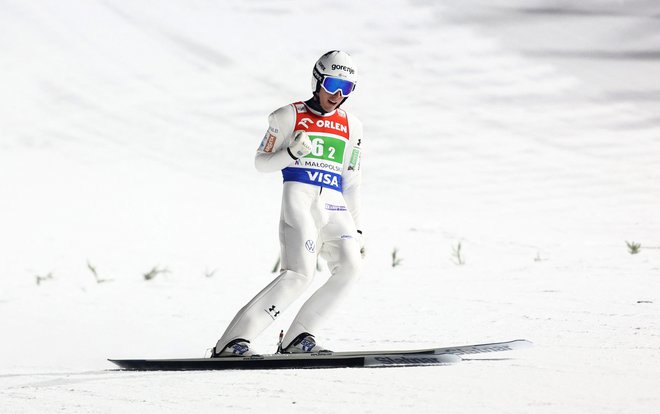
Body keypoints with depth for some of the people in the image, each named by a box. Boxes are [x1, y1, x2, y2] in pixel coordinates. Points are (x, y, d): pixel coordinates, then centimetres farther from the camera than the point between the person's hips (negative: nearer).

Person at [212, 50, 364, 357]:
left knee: (350, 266, -20)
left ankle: (297, 338, -12)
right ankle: (232, 341, -24)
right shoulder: (289, 116, 7)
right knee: (300, 272, -24)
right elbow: (261, 162, 7)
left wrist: (356, 228, 20)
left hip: (334, 205, 5)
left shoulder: (352, 127, 20)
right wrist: (292, 152, -12)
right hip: (299, 197, -5)